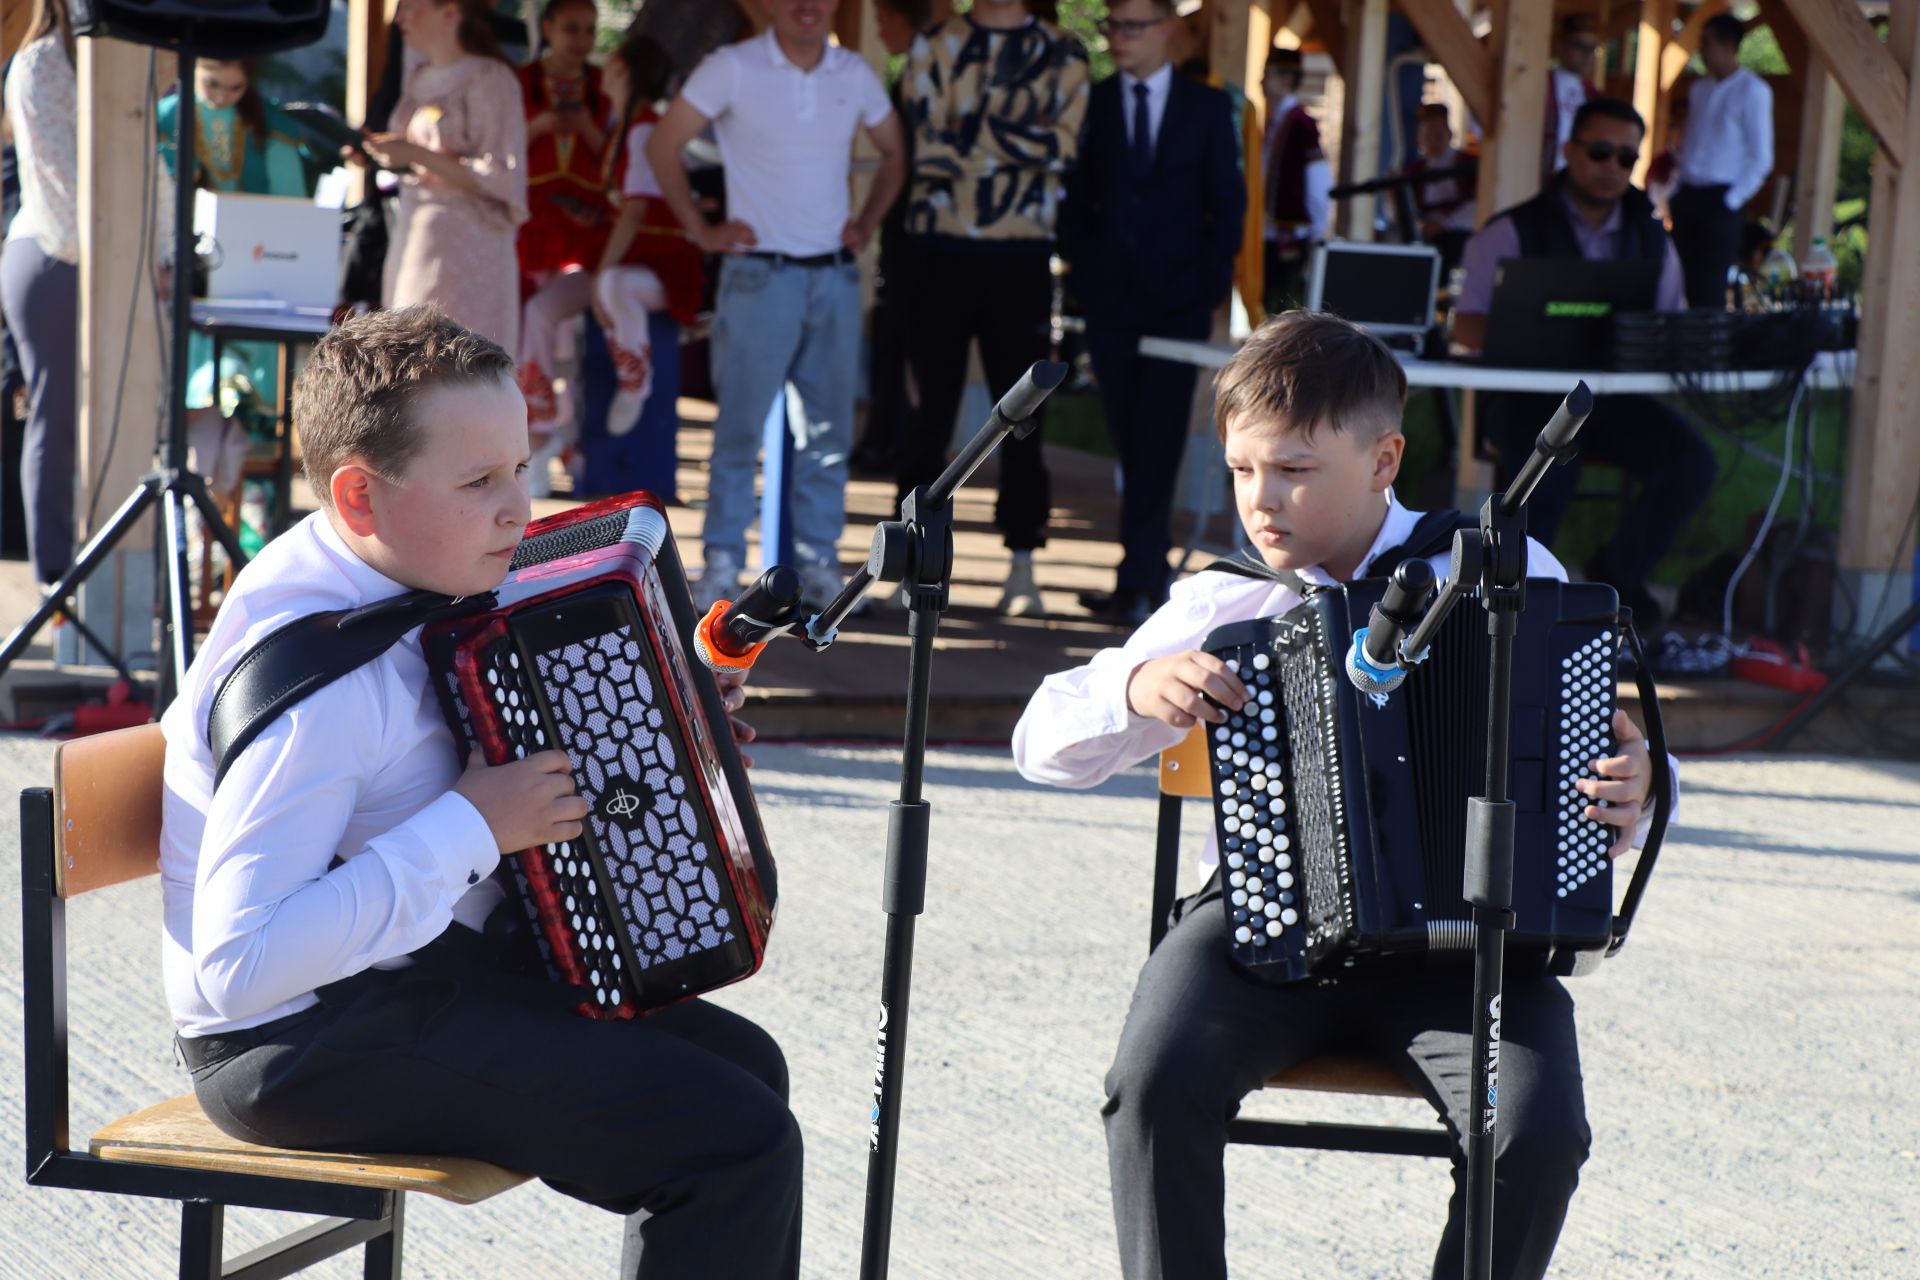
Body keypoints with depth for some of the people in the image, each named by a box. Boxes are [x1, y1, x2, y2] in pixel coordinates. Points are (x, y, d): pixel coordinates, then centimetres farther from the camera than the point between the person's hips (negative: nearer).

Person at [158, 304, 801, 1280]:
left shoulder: (393, 581, 2)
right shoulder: (313, 682, -26)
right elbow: (240, 965, -33)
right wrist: (472, 828, -28)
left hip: (431, 969, 10)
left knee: (742, 1062, 17)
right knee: (739, 1144, -16)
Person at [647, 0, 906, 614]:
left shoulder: (855, 74, 7)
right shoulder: (733, 68, -5)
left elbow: (893, 153, 21)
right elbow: (663, 145, -2)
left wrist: (866, 224, 9)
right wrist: (700, 229, -4)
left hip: (835, 276, 4)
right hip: (760, 274, -4)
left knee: (827, 430, 7)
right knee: (740, 425, -3)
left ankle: (818, 561, 14)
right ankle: (722, 564, 4)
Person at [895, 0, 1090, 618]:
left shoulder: (1062, 53, 7)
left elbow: (1063, 148, -7)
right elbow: (926, 146, -5)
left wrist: (970, 134, -9)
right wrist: (1022, 139, -8)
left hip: (1022, 257, 0)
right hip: (943, 249, 0)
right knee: (933, 410, 2)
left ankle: (1022, 566, 7)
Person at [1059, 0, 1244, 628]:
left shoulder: (1208, 107, 4)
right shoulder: (1090, 103, 6)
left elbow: (1228, 201, 5)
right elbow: (1073, 198, 10)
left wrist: (1212, 282, -4)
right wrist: (1083, 265, -1)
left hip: (1178, 298, -2)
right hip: (1109, 297, 2)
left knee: (1158, 441, -9)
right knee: (1130, 441, 5)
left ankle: (1137, 580, -11)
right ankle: (1150, 573, 14)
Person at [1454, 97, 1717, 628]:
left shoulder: (1651, 239, 16)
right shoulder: (1514, 232, 2)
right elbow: (1468, 326, -6)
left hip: (1615, 395, 4)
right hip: (1529, 393, -4)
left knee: (1693, 461, -22)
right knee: (1553, 462, -37)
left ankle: (1619, 569, 5)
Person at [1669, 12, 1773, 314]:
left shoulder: (1752, 91, -6)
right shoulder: (1700, 89, 15)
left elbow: (1761, 159, -8)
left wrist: (1731, 201, -13)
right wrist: (1678, 192, 11)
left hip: (1719, 198, -7)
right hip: (1688, 196, 7)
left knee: (1709, 290, -9)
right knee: (1685, 286, 4)